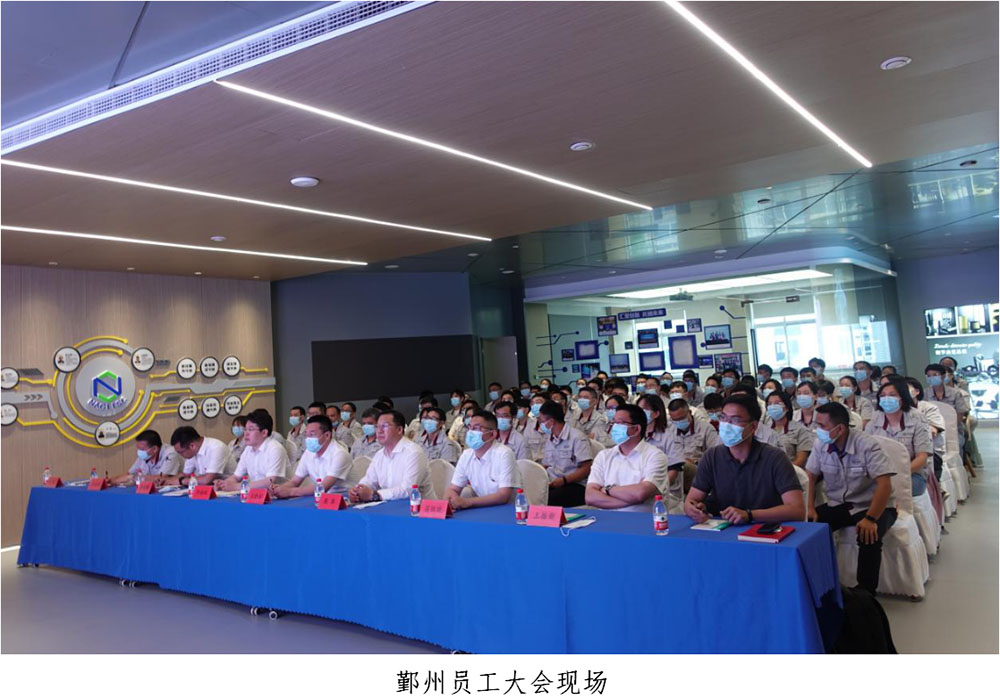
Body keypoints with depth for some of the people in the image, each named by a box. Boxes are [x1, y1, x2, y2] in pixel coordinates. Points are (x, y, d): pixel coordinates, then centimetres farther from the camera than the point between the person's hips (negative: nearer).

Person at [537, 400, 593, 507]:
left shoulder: (577, 437, -5)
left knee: (547, 499, -35)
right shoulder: (549, 439, 21)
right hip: (552, 484, 6)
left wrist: (564, 480, -20)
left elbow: (586, 469, -10)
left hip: (574, 484, -6)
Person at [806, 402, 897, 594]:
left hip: (870, 506, -4)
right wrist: (810, 508, -8)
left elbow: (885, 484, -26)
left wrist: (870, 519, -35)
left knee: (869, 536, -34)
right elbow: (811, 477, 6)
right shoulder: (821, 444, -4)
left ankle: (866, 593, -15)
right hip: (837, 505, 5)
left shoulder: (867, 445, -20)